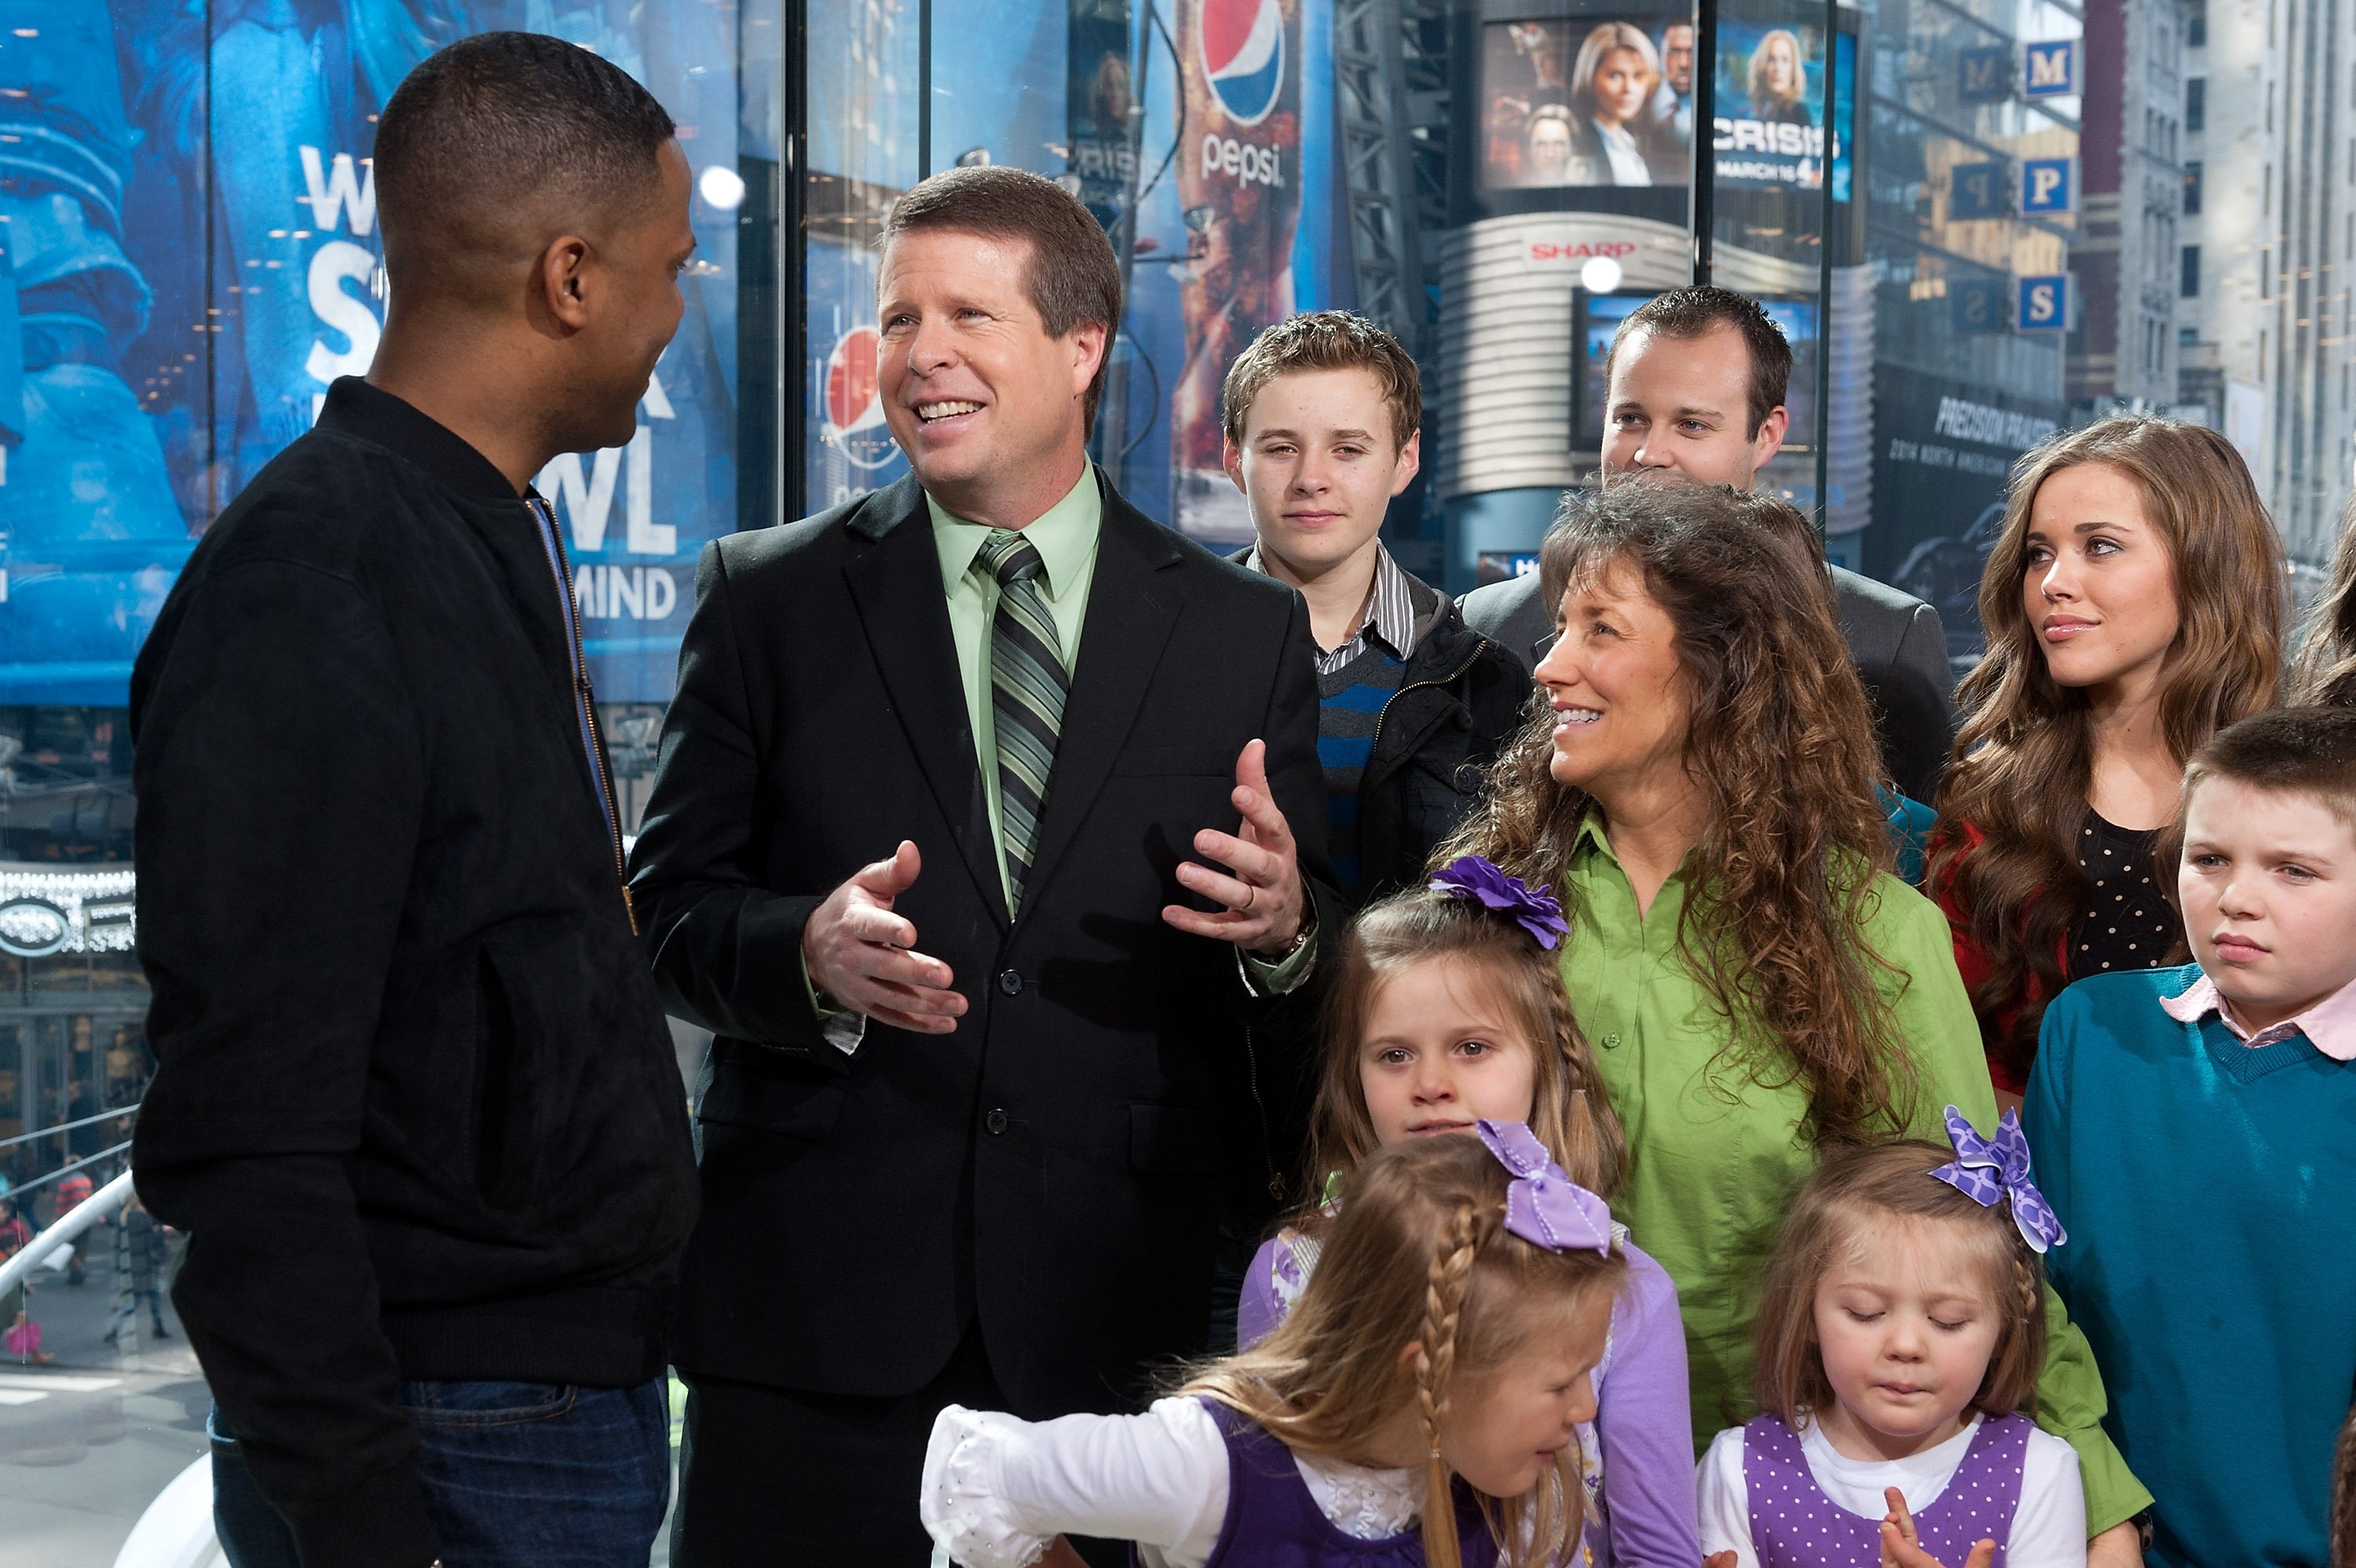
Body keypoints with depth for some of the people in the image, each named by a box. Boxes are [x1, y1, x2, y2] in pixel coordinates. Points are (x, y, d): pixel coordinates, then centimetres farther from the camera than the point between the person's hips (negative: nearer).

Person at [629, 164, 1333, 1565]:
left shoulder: (1248, 630, 7)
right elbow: (672, 909, 3)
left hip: (1120, 1314, 0)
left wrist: (1284, 922, -14)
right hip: (819, 1296, 0)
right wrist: (808, 951, -17)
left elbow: (1302, 955, 9)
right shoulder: (768, 598, 6)